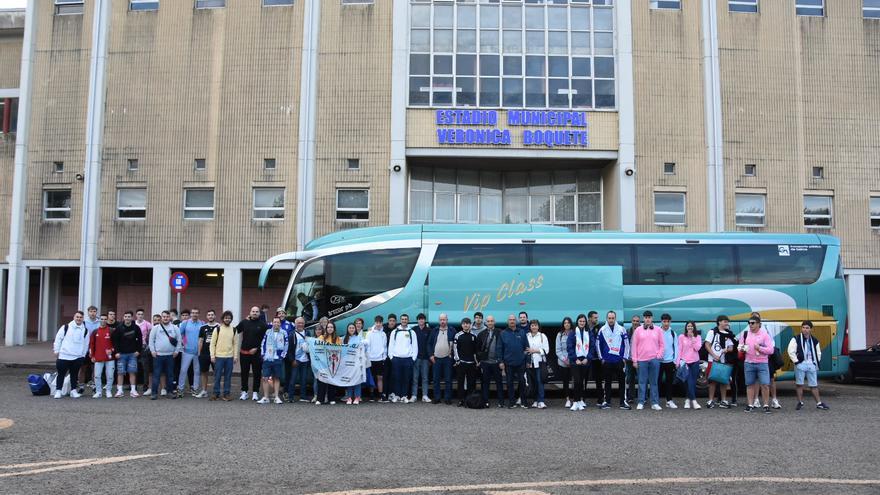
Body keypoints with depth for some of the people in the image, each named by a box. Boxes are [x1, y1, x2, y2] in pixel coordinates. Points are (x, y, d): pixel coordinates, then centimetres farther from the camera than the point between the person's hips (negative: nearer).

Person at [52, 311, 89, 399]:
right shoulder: (66, 327, -1)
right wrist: (56, 351, -1)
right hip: (64, 356, -2)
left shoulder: (85, 330, 6)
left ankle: (73, 390, 21)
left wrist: (83, 355, 10)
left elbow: (86, 344, 12)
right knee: (61, 374, 2)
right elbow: (58, 338, 2)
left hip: (77, 357, 2)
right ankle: (58, 391, 10)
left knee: (74, 375, 11)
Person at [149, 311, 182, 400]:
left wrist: (176, 351, 0)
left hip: (170, 355, 1)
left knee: (170, 374, 8)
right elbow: (151, 340, 3)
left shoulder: (175, 328, 4)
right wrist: (153, 351, -3)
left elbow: (179, 340, 6)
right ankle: (154, 392, 4)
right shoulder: (156, 328, 2)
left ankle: (170, 391, 17)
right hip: (158, 355, -1)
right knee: (156, 374, -1)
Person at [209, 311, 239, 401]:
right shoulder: (217, 329, 0)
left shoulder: (234, 330, 8)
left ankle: (226, 394, 12)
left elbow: (235, 344, 9)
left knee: (228, 377, 5)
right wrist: (212, 355, -7)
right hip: (219, 356, -2)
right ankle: (216, 393, 11)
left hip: (230, 357, 2)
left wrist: (235, 356, 3)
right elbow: (212, 343, 0)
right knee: (217, 376, 2)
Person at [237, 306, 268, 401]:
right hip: (244, 353, 2)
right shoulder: (244, 322, 5)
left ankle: (255, 393, 12)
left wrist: (257, 348, -9)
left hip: (256, 353, -2)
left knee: (257, 374, 3)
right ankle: (244, 392, 17)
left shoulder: (263, 325, -2)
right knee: (244, 373, 8)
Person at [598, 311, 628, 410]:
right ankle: (606, 402, 14)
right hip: (607, 361, 0)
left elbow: (626, 344, 4)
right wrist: (602, 358, 5)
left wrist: (624, 357, 1)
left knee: (622, 381, 0)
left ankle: (623, 402, 6)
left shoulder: (621, 329, 1)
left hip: (619, 360, 0)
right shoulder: (602, 330, 2)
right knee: (607, 382, 7)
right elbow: (599, 345, 7)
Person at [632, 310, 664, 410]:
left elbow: (661, 345, 11)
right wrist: (634, 360, 0)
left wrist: (659, 355, -3)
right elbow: (634, 345, 5)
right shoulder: (638, 330, 6)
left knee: (654, 382, 4)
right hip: (641, 360, -1)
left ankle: (655, 403, 7)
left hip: (654, 360, 1)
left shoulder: (657, 330, 8)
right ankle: (641, 402, 5)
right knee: (642, 382, 1)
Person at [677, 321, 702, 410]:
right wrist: (678, 361, -3)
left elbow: (697, 348, -6)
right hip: (685, 361, -2)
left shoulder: (697, 337, 7)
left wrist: (692, 337, -9)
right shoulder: (681, 337, 3)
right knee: (689, 381, -12)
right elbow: (679, 350, 2)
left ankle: (688, 400, 13)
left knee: (693, 382, 4)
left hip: (695, 361, 2)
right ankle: (693, 400, -14)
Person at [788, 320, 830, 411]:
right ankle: (800, 403, 10)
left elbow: (818, 353, 21)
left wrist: (816, 362, 10)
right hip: (800, 364, -3)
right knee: (799, 384, 1)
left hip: (811, 364, 3)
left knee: (814, 385, 7)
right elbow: (791, 351, -7)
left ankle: (819, 403, 13)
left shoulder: (814, 341, 13)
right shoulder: (796, 339, -2)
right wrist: (796, 361, -11)